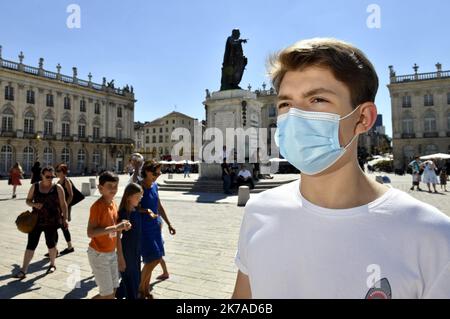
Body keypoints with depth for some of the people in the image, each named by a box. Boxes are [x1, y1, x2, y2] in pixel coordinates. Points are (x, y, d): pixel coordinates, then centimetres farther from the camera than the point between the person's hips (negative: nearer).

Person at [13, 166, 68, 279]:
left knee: (50, 243, 9)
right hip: (36, 220, 2)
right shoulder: (35, 186, 3)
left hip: (52, 221, -2)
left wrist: (65, 218, -6)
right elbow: (28, 200, 11)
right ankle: (23, 270, 9)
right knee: (31, 245, 1)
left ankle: (52, 265, 30)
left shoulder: (57, 188, -4)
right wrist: (34, 204, -12)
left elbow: (63, 204, -1)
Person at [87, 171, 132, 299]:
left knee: (113, 290, 15)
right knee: (108, 294, 0)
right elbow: (90, 233, -27)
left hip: (112, 253, 7)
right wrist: (115, 227, -29)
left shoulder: (114, 205, 4)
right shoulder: (97, 206, -19)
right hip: (98, 254, -7)